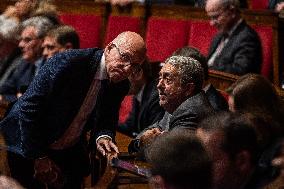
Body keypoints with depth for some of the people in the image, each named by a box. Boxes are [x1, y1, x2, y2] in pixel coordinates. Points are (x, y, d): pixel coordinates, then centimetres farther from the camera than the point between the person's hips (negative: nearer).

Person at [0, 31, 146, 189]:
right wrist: (39, 157, -20)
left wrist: (102, 137, -22)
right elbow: (28, 109, -23)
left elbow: (106, 121, 5)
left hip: (70, 153, 5)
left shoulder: (120, 86, -6)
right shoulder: (66, 62, -25)